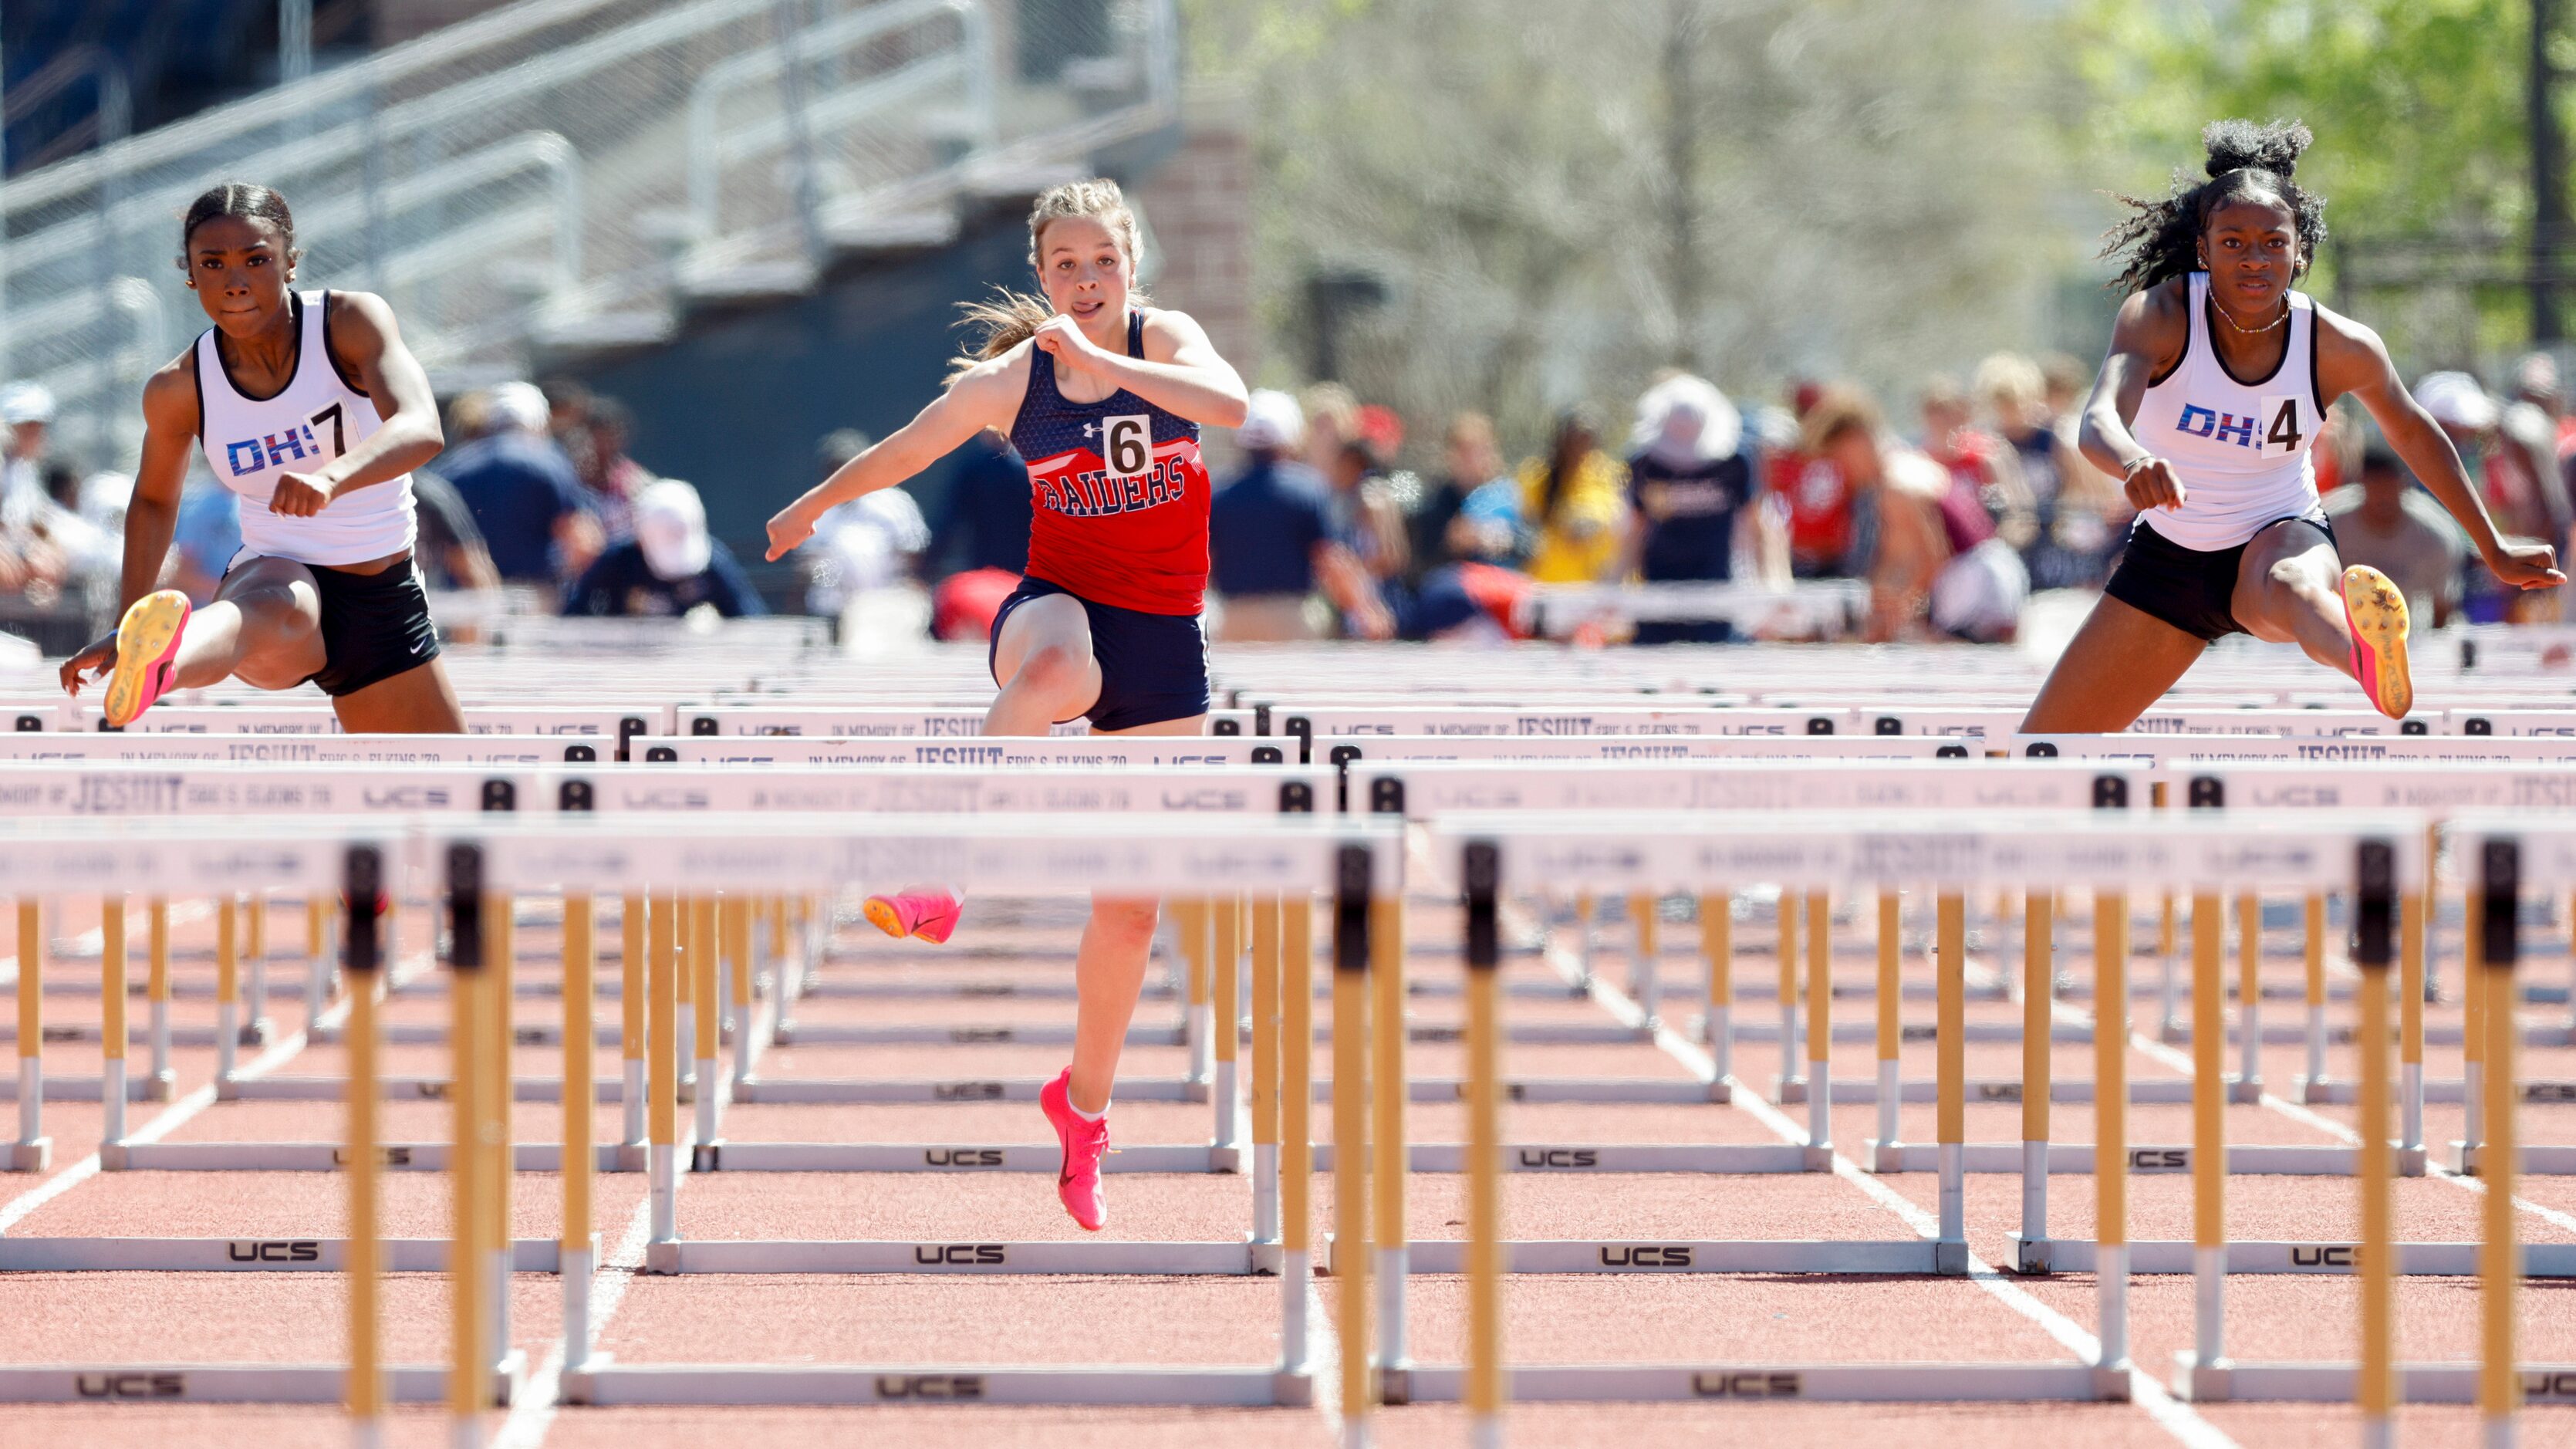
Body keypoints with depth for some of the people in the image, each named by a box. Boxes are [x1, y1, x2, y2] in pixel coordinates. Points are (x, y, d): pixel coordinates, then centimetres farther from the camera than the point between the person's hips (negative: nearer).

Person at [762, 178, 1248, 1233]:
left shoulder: (1164, 340, -4)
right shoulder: (1009, 381, -3)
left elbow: (1228, 405, -26)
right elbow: (900, 453, 15)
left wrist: (1097, 360, -30)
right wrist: (811, 509, 28)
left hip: (1165, 639, 1)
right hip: (1058, 605, -1)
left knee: (1132, 905, 6)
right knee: (1054, 669, -44)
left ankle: (1084, 1105, 26)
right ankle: (945, 877, -39)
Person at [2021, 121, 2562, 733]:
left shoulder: (2340, 348, -16)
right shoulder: (2160, 315, -22)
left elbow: (2414, 435, 5)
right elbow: (2100, 422, -39)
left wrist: (2494, 550, 13)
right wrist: (2134, 464, -65)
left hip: (2281, 540, -2)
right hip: (2171, 558, 2)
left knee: (2288, 589, -43)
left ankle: (2372, 661, -76)